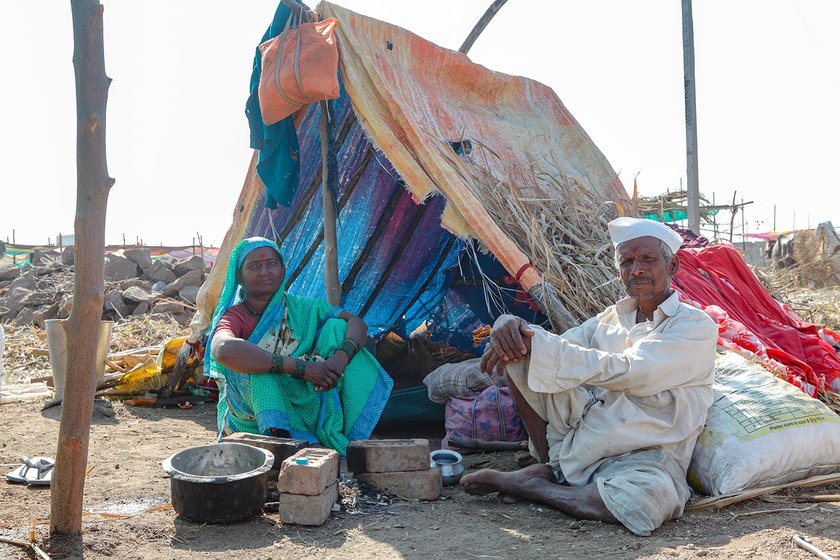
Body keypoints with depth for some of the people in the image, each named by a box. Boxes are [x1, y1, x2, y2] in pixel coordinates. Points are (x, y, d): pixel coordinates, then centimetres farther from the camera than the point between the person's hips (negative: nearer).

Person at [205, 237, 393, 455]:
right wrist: (301, 367, -36)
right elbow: (223, 350, -34)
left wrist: (340, 359, -27)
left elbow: (357, 323, -4)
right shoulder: (234, 318, -8)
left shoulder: (300, 308, 5)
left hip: (304, 410, 4)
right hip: (254, 424, -4)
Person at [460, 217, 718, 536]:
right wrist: (513, 328, -17)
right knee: (521, 352, -7)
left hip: (644, 457, -4)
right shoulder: (613, 316, 14)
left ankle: (527, 484, -18)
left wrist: (536, 343, -24)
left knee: (650, 496, -40)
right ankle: (549, 467, -6)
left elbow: (625, 372, -21)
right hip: (582, 433, 5)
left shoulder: (697, 327, -7)